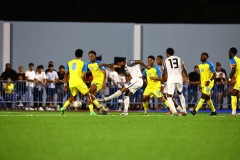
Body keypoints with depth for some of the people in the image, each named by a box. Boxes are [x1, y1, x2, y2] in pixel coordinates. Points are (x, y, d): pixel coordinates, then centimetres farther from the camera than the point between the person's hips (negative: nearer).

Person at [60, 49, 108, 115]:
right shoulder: (83, 63, 4)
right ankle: (91, 111, 0)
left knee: (74, 96, 26)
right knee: (88, 95, 9)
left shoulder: (69, 62, 15)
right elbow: (83, 76, -1)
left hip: (71, 82, 5)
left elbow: (66, 74, 13)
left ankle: (63, 108, 10)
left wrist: (65, 84, 18)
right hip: (78, 82, -5)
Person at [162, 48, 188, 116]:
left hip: (171, 79, -3)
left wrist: (162, 83, 18)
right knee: (180, 93, 25)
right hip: (179, 77, 3)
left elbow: (164, 73, 12)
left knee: (169, 96, 3)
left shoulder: (166, 60, 11)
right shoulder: (179, 59, 14)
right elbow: (183, 69, 3)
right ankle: (184, 110, 20)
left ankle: (174, 111, -16)